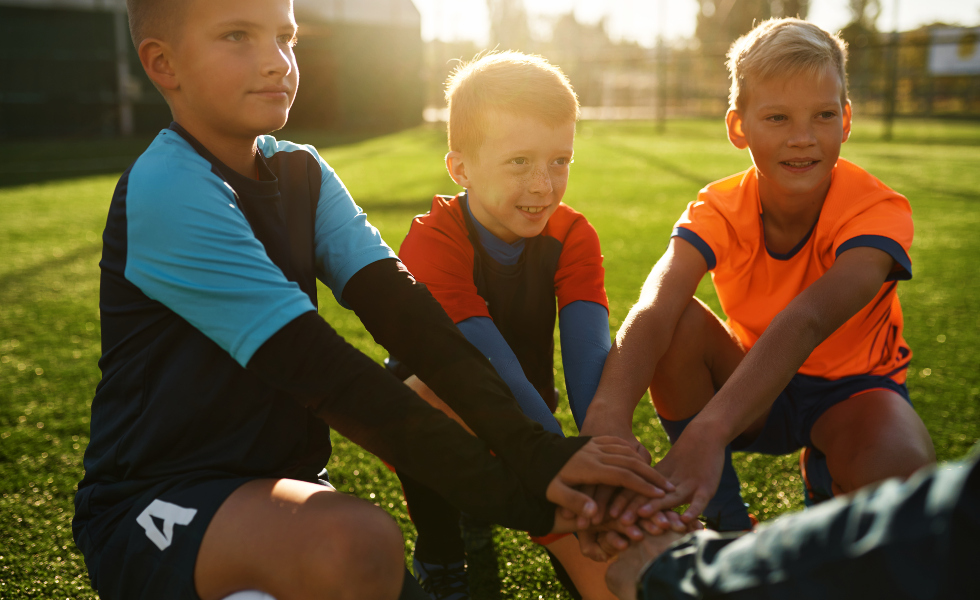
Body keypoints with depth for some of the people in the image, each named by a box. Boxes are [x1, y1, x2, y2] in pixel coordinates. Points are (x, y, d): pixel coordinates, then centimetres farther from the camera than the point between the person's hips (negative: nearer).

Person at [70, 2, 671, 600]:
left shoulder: (302, 173, 5)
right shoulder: (166, 192, -19)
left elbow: (400, 309, -9)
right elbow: (323, 373, -25)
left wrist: (532, 449, -22)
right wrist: (513, 493, -26)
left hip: (280, 485, 8)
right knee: (358, 542, -35)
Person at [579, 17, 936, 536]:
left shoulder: (877, 210, -23)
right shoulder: (720, 210, -17)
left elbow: (806, 321, -44)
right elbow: (653, 309, -37)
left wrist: (710, 431, -61)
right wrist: (608, 415, -59)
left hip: (850, 389, -2)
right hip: (757, 386, 2)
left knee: (900, 464, -37)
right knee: (680, 323, -28)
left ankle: (824, 473, 4)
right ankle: (728, 527, -11)